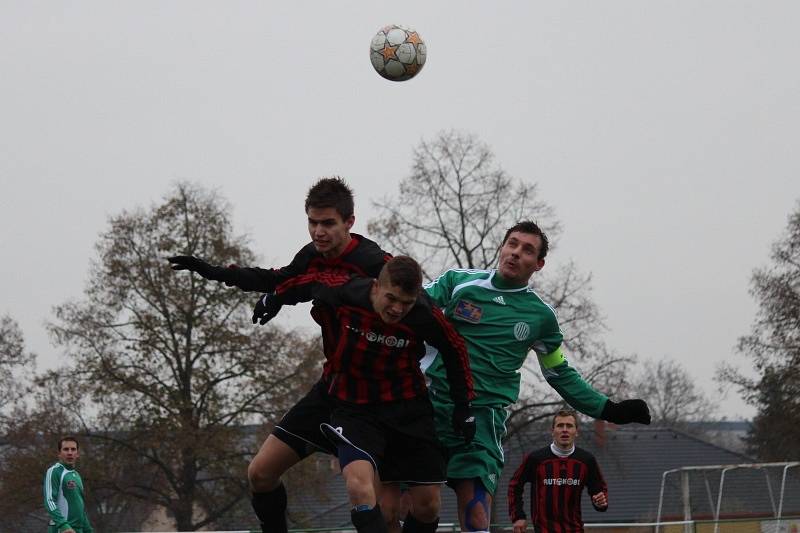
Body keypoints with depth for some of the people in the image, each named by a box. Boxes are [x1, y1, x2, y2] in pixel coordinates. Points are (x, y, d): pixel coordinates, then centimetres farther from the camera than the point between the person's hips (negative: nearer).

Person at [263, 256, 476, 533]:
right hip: (353, 406, -1)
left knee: (428, 505, 1)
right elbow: (308, 283, 3)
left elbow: (454, 350, 1)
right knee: (359, 484, -29)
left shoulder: (425, 315, -19)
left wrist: (463, 405, 5)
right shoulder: (345, 292, -19)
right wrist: (273, 301, 21)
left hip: (408, 407, 2)